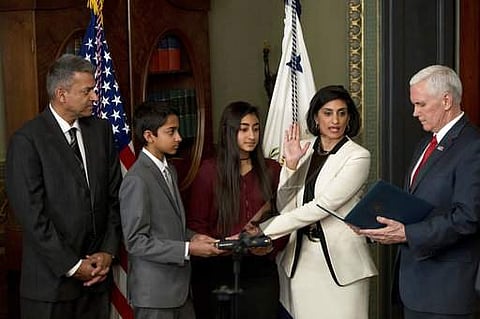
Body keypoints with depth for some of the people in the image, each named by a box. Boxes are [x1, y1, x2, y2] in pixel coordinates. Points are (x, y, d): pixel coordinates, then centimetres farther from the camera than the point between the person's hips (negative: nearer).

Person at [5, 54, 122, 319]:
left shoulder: (101, 130, 7)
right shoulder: (27, 140, -10)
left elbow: (114, 196, 10)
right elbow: (31, 214, -13)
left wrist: (108, 252, 0)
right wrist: (72, 266, -11)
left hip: (97, 274, 4)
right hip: (52, 279, -4)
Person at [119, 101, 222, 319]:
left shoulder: (169, 170, 12)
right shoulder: (137, 180, -17)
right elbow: (136, 242, -19)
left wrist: (191, 237, 1)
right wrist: (188, 249, -20)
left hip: (179, 285, 8)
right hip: (154, 292, -8)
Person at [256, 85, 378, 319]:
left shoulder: (358, 157, -7)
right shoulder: (303, 150, 7)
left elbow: (322, 205, -15)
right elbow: (285, 207, 6)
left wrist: (262, 230, -16)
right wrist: (290, 164, -8)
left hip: (340, 260, -4)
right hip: (301, 259, 4)